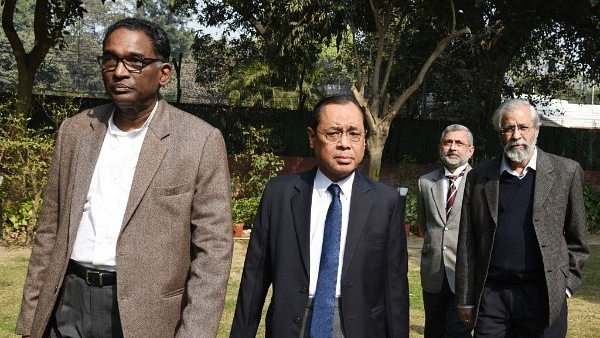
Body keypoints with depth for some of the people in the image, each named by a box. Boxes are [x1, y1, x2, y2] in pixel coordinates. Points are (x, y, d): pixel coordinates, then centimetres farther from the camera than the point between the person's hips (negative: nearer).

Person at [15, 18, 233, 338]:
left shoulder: (200, 140, -8)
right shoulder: (74, 130, 6)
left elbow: (212, 248, -9)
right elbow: (50, 230, 9)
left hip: (144, 312, -3)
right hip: (68, 304, 4)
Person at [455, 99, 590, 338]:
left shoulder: (565, 172, 2)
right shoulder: (478, 178, 5)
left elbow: (576, 239, 6)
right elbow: (467, 244, 5)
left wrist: (567, 285, 1)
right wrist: (465, 298, 4)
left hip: (544, 297, -1)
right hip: (491, 295, 1)